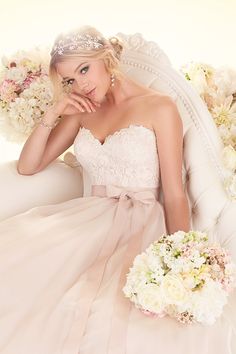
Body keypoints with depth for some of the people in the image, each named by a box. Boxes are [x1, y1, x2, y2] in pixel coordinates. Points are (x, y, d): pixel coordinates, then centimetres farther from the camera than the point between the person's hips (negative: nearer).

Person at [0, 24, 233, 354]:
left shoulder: (159, 107, -2)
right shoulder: (82, 111, 14)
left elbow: (175, 195, -6)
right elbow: (27, 166, 14)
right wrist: (53, 113, 1)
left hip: (142, 224, -4)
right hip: (91, 219, 5)